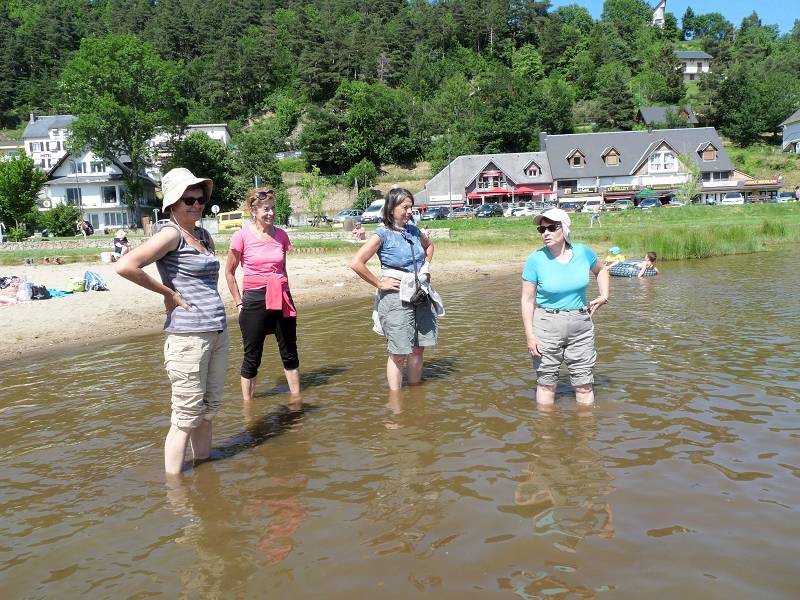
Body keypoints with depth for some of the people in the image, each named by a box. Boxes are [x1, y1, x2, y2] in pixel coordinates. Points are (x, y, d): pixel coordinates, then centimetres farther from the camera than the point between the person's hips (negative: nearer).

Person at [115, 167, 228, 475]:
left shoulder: (205, 235, 13)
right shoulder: (171, 234, -10)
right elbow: (125, 265, -23)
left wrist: (209, 300, 11)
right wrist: (168, 292, -14)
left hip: (218, 331, 8)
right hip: (187, 335, -8)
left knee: (209, 409, 16)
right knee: (187, 417, -2)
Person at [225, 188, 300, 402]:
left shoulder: (281, 235, 4)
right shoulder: (242, 236, -7)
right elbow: (229, 272, 1)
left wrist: (286, 294, 14)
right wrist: (239, 302, -2)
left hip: (281, 299, 4)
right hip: (254, 299, -4)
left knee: (290, 353, 11)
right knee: (252, 357, 4)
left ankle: (296, 398, 24)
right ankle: (247, 404, 17)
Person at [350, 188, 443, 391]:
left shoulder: (413, 231, 9)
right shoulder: (382, 235, -10)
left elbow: (429, 245, 33)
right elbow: (356, 263, -18)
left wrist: (426, 267, 18)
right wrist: (380, 283, -13)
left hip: (421, 296, 7)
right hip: (396, 298, -6)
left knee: (418, 349, 12)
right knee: (399, 353, -2)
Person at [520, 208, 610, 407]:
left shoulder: (583, 252, -1)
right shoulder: (535, 259, -9)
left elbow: (601, 270, 22)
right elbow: (527, 300, -6)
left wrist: (604, 296, 7)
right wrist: (530, 335, -12)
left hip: (581, 325, 2)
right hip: (546, 326, -2)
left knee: (584, 384, 7)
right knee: (546, 382, 7)